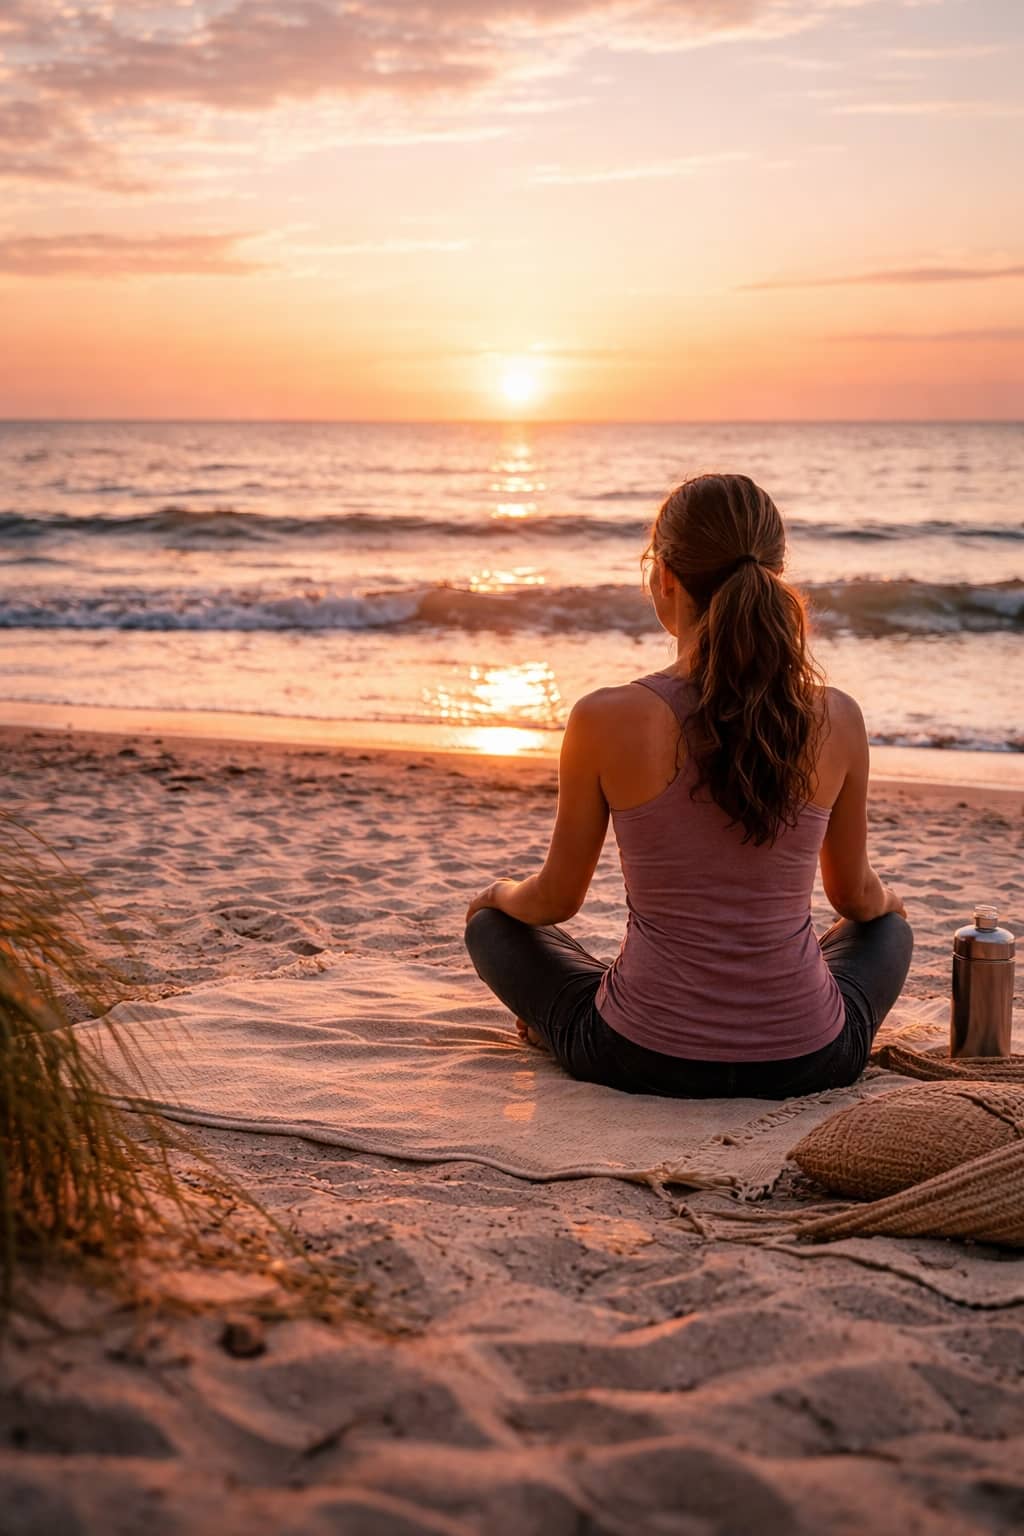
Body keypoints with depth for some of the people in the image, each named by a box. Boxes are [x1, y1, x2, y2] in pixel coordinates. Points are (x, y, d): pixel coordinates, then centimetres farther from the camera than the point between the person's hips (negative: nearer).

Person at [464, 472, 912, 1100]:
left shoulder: (608, 720, -16)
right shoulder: (837, 719, -9)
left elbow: (556, 901, -2)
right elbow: (856, 895, 7)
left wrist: (497, 895, 22)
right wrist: (888, 899, 33)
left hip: (642, 1060, -1)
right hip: (806, 1060, 2)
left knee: (492, 924, 26)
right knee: (888, 929, 36)